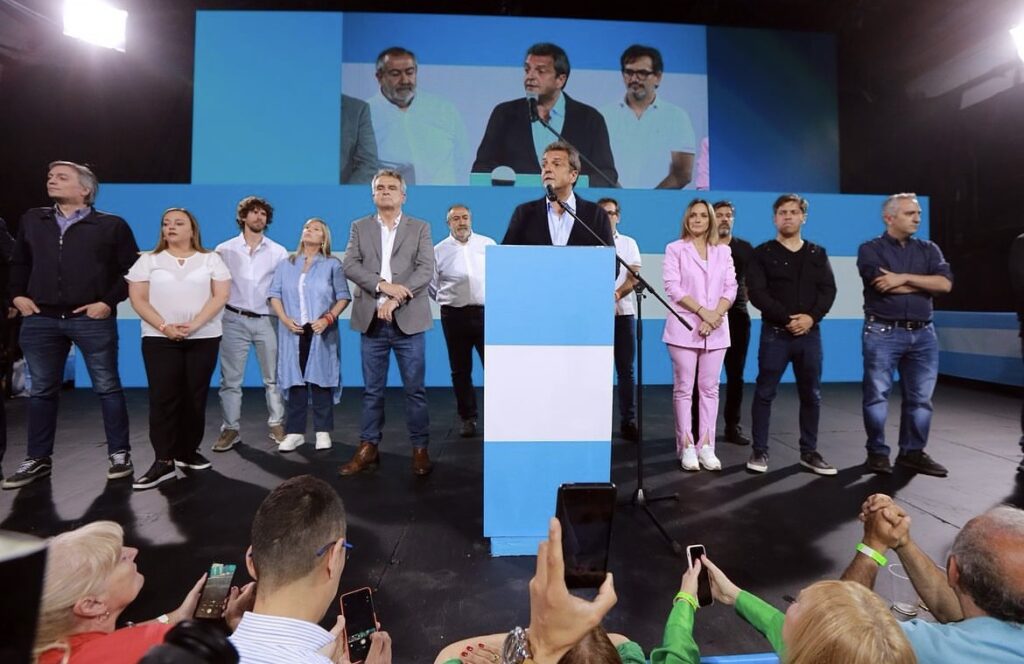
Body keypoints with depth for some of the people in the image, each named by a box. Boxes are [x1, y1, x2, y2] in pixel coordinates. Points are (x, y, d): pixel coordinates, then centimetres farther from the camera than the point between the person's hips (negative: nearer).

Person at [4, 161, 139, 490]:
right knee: (42, 390, 11)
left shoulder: (112, 225, -1)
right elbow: (18, 262, 23)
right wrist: (17, 294, 9)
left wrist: (108, 302, -8)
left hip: (92, 319, -4)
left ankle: (119, 453, 11)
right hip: (40, 319, 5)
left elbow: (132, 269, -2)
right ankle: (37, 459, 23)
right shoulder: (32, 220, 14)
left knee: (107, 387, 1)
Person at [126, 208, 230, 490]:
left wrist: (194, 324, -15)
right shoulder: (149, 260, 8)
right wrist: (165, 326, -13)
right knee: (163, 398, -5)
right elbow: (138, 299, 1)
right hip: (159, 339, 0)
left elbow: (220, 295, -3)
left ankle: (188, 451, 17)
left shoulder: (210, 259, 6)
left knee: (195, 397, 4)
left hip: (204, 337, 0)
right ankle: (164, 461, -1)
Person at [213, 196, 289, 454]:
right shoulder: (224, 249, 5)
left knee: (273, 377, 5)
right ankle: (230, 429, 14)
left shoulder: (279, 252, 5)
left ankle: (277, 425, 16)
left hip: (267, 320, 0)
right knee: (230, 379, 4)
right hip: (234, 320, 0)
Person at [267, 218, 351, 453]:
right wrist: (285, 319, -6)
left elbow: (343, 297, 1)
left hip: (321, 333, -2)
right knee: (295, 381, 5)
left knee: (321, 380, 0)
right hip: (293, 332, 3)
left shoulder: (332, 265, 5)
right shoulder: (286, 264, 14)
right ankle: (295, 432, 13)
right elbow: (274, 294, 10)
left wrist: (328, 319, -13)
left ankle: (323, 431, 9)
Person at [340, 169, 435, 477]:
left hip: (408, 320, -2)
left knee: (415, 389, 3)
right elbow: (349, 265, 0)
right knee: (372, 390, 9)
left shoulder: (420, 228, 6)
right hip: (372, 320, 2)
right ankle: (368, 449, 20)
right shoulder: (359, 227, 12)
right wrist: (383, 285, -16)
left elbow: (426, 270, -6)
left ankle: (420, 449, 14)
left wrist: (395, 300, -16)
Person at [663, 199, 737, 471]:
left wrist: (715, 316, -10)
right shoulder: (675, 249, 3)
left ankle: (706, 446, 11)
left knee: (710, 388, 5)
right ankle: (686, 446, 7)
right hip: (685, 327, -3)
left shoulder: (723, 251, 13)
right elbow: (672, 287, -7)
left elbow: (730, 288, 6)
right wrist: (702, 312, -15)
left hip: (716, 329, 3)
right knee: (684, 388, 0)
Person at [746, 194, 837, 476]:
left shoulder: (818, 254, 13)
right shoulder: (763, 253, 1)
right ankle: (760, 451, 9)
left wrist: (811, 317, -13)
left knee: (811, 396, 9)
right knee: (764, 393, -1)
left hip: (810, 333, 4)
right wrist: (787, 318, -16)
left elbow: (828, 291, 4)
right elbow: (756, 293, -9)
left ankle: (809, 452, 21)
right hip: (775, 333, -3)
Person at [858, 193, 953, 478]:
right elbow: (884, 286, -15)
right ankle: (877, 452, 12)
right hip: (883, 332, -4)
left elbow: (946, 283, -3)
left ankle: (913, 452, 21)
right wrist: (924, 284, -4)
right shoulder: (870, 249, 0)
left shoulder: (929, 249, 13)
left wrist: (904, 278, -11)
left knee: (920, 397, 8)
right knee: (877, 395, 0)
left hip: (923, 333, 5)